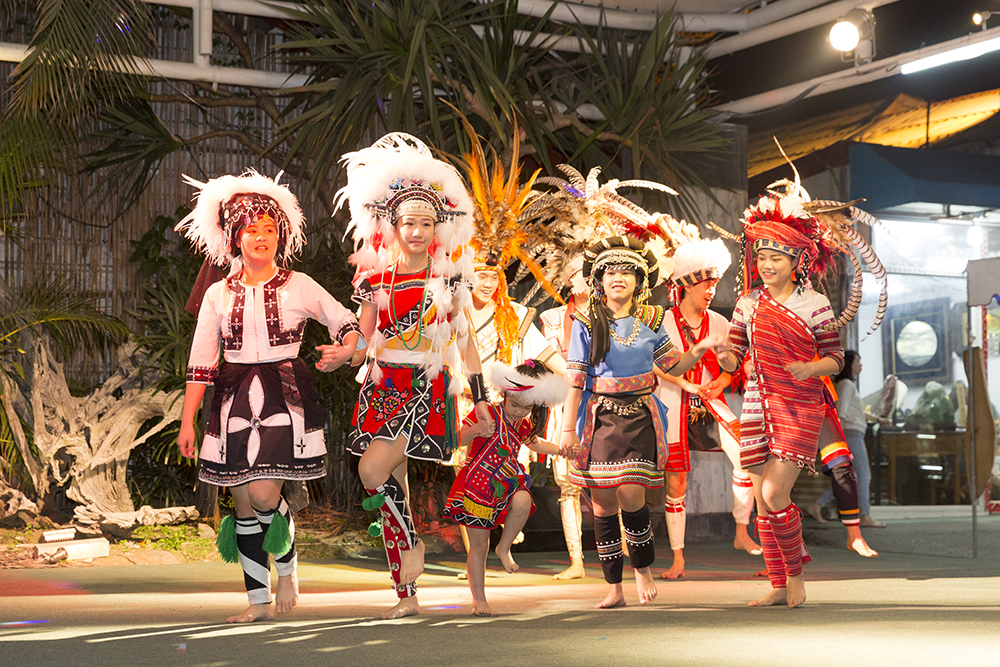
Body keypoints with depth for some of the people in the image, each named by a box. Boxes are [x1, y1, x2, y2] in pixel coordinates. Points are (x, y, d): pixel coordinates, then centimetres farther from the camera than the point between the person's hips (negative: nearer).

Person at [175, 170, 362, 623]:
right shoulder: (218, 294, 7)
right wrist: (187, 421, 4)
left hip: (285, 396, -3)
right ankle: (258, 599, 15)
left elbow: (348, 324, 8)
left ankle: (287, 567, 13)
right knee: (242, 501, 3)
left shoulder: (299, 286, 3)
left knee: (264, 494, -16)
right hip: (235, 399, 3)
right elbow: (201, 363, 8)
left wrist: (343, 352, -14)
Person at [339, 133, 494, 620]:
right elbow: (363, 341, 10)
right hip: (383, 387, 3)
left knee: (373, 470, -23)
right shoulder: (376, 279, 5)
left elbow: (465, 341, 7)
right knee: (392, 480, 2)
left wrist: (480, 397, 6)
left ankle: (412, 544, 1)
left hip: (428, 388, -3)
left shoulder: (450, 278, 2)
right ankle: (406, 595, 10)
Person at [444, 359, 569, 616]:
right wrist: (475, 431, -34)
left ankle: (504, 548, -6)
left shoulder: (524, 425, 10)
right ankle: (479, 600, 11)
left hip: (506, 484, 5)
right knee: (479, 546, -2)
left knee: (523, 502, -31)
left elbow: (534, 444, 33)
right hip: (477, 484, -5)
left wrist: (560, 449, 23)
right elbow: (458, 440, -14)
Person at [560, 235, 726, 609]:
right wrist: (568, 428, -2)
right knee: (602, 501, -1)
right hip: (600, 417, 0)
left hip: (639, 416, 0)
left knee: (631, 494, -14)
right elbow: (575, 382, 2)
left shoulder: (650, 321, 8)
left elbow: (673, 366, 17)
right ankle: (614, 588, 9)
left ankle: (643, 567, 12)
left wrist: (701, 348, 1)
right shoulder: (587, 324, 2)